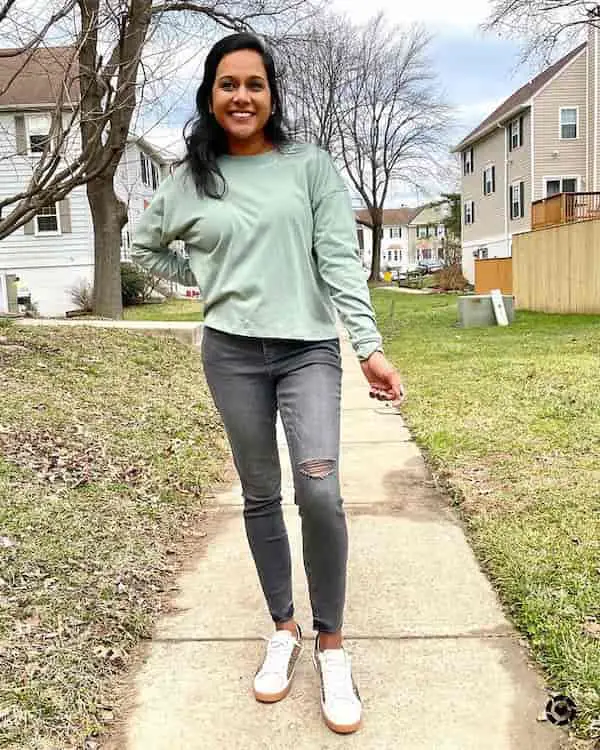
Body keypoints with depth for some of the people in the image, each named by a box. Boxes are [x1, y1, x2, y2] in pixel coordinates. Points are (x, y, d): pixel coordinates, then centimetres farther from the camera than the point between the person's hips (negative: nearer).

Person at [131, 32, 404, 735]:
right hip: (232, 353, 2)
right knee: (260, 496, 9)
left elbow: (341, 259, -5)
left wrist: (370, 347, -14)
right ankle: (283, 629, 27)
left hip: (309, 349, -2)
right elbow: (144, 246, 23)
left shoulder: (311, 166, 2)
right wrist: (204, 280, 11)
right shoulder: (190, 179, 8)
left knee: (319, 491, -16)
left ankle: (330, 641, 5)